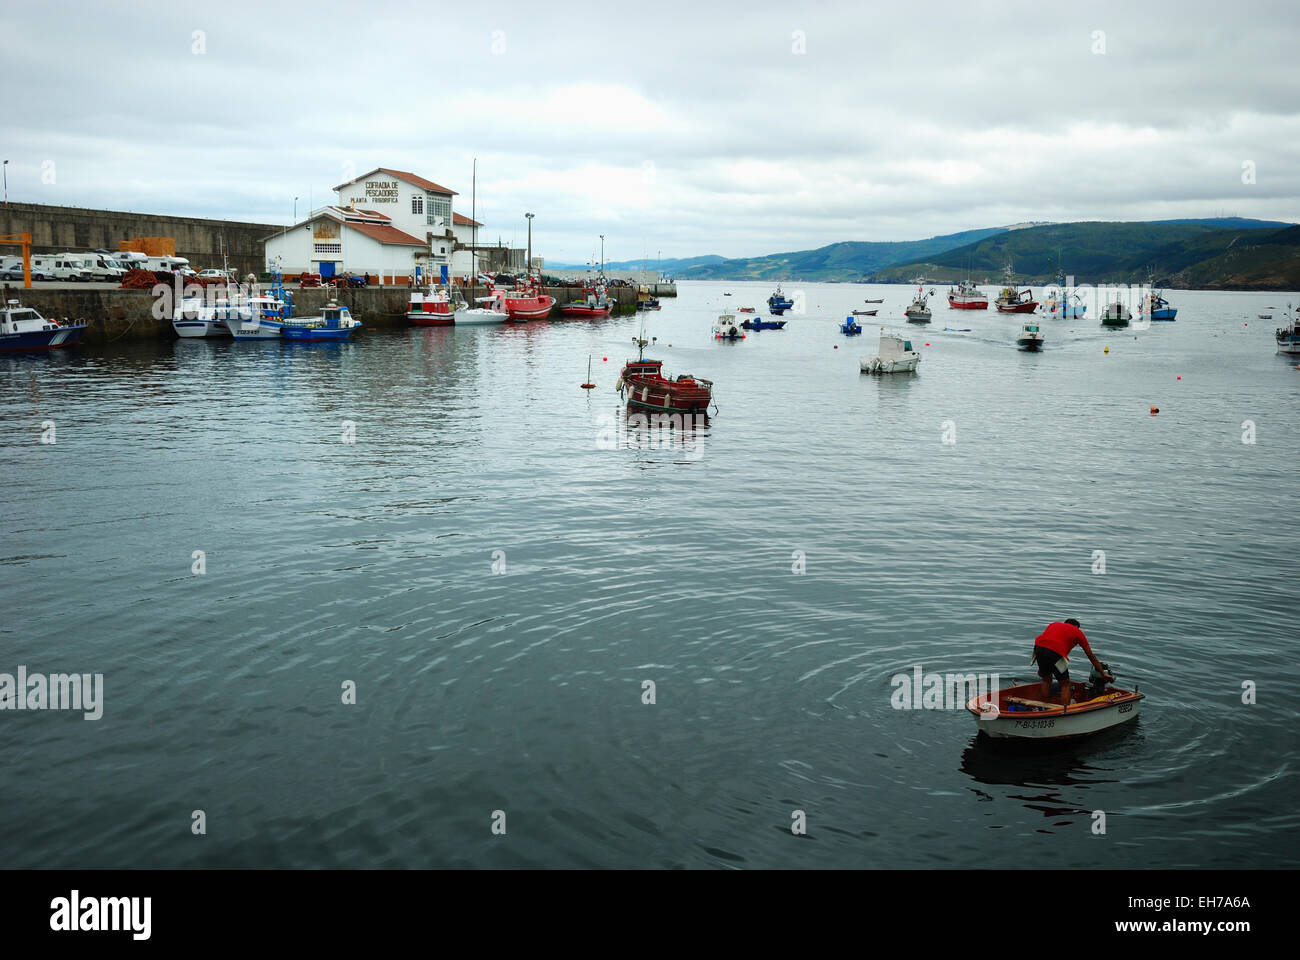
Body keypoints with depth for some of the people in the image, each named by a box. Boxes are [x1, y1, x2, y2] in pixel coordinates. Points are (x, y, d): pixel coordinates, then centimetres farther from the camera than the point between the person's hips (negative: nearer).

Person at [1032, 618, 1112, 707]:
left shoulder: (1054, 624, 34)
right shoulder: (1078, 632, 24)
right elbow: (1091, 656, 28)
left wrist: (1041, 668, 42)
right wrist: (1103, 674, 36)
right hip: (1055, 652, -4)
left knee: (1046, 680, 27)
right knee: (1065, 684, 14)